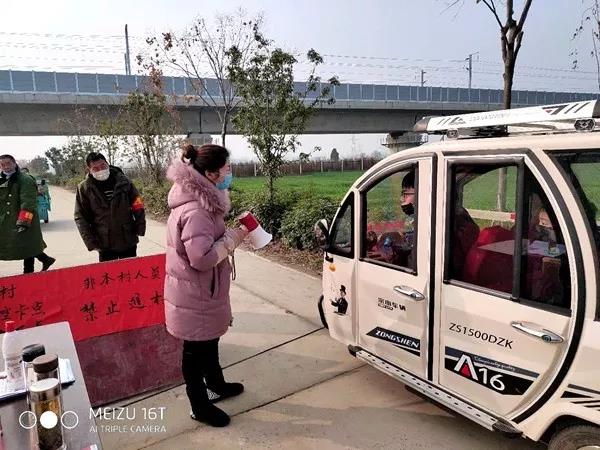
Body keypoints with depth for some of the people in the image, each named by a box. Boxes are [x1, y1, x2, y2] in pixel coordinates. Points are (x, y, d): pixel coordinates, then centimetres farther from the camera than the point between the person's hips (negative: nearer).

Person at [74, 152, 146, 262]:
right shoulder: (84, 188, -5)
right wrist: (91, 242, -10)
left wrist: (140, 228, -5)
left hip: (129, 241, 1)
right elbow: (81, 217, -4)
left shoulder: (123, 181, -4)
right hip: (105, 245, -1)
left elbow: (138, 205, 1)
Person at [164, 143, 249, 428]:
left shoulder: (202, 200, 4)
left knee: (210, 341, 27)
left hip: (202, 289, 10)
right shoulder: (196, 211, -29)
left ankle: (216, 384, 48)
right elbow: (203, 257, -33)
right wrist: (233, 237, -23)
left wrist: (231, 232, 0)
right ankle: (200, 406, 28)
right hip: (193, 295, -10)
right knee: (196, 350, 9)